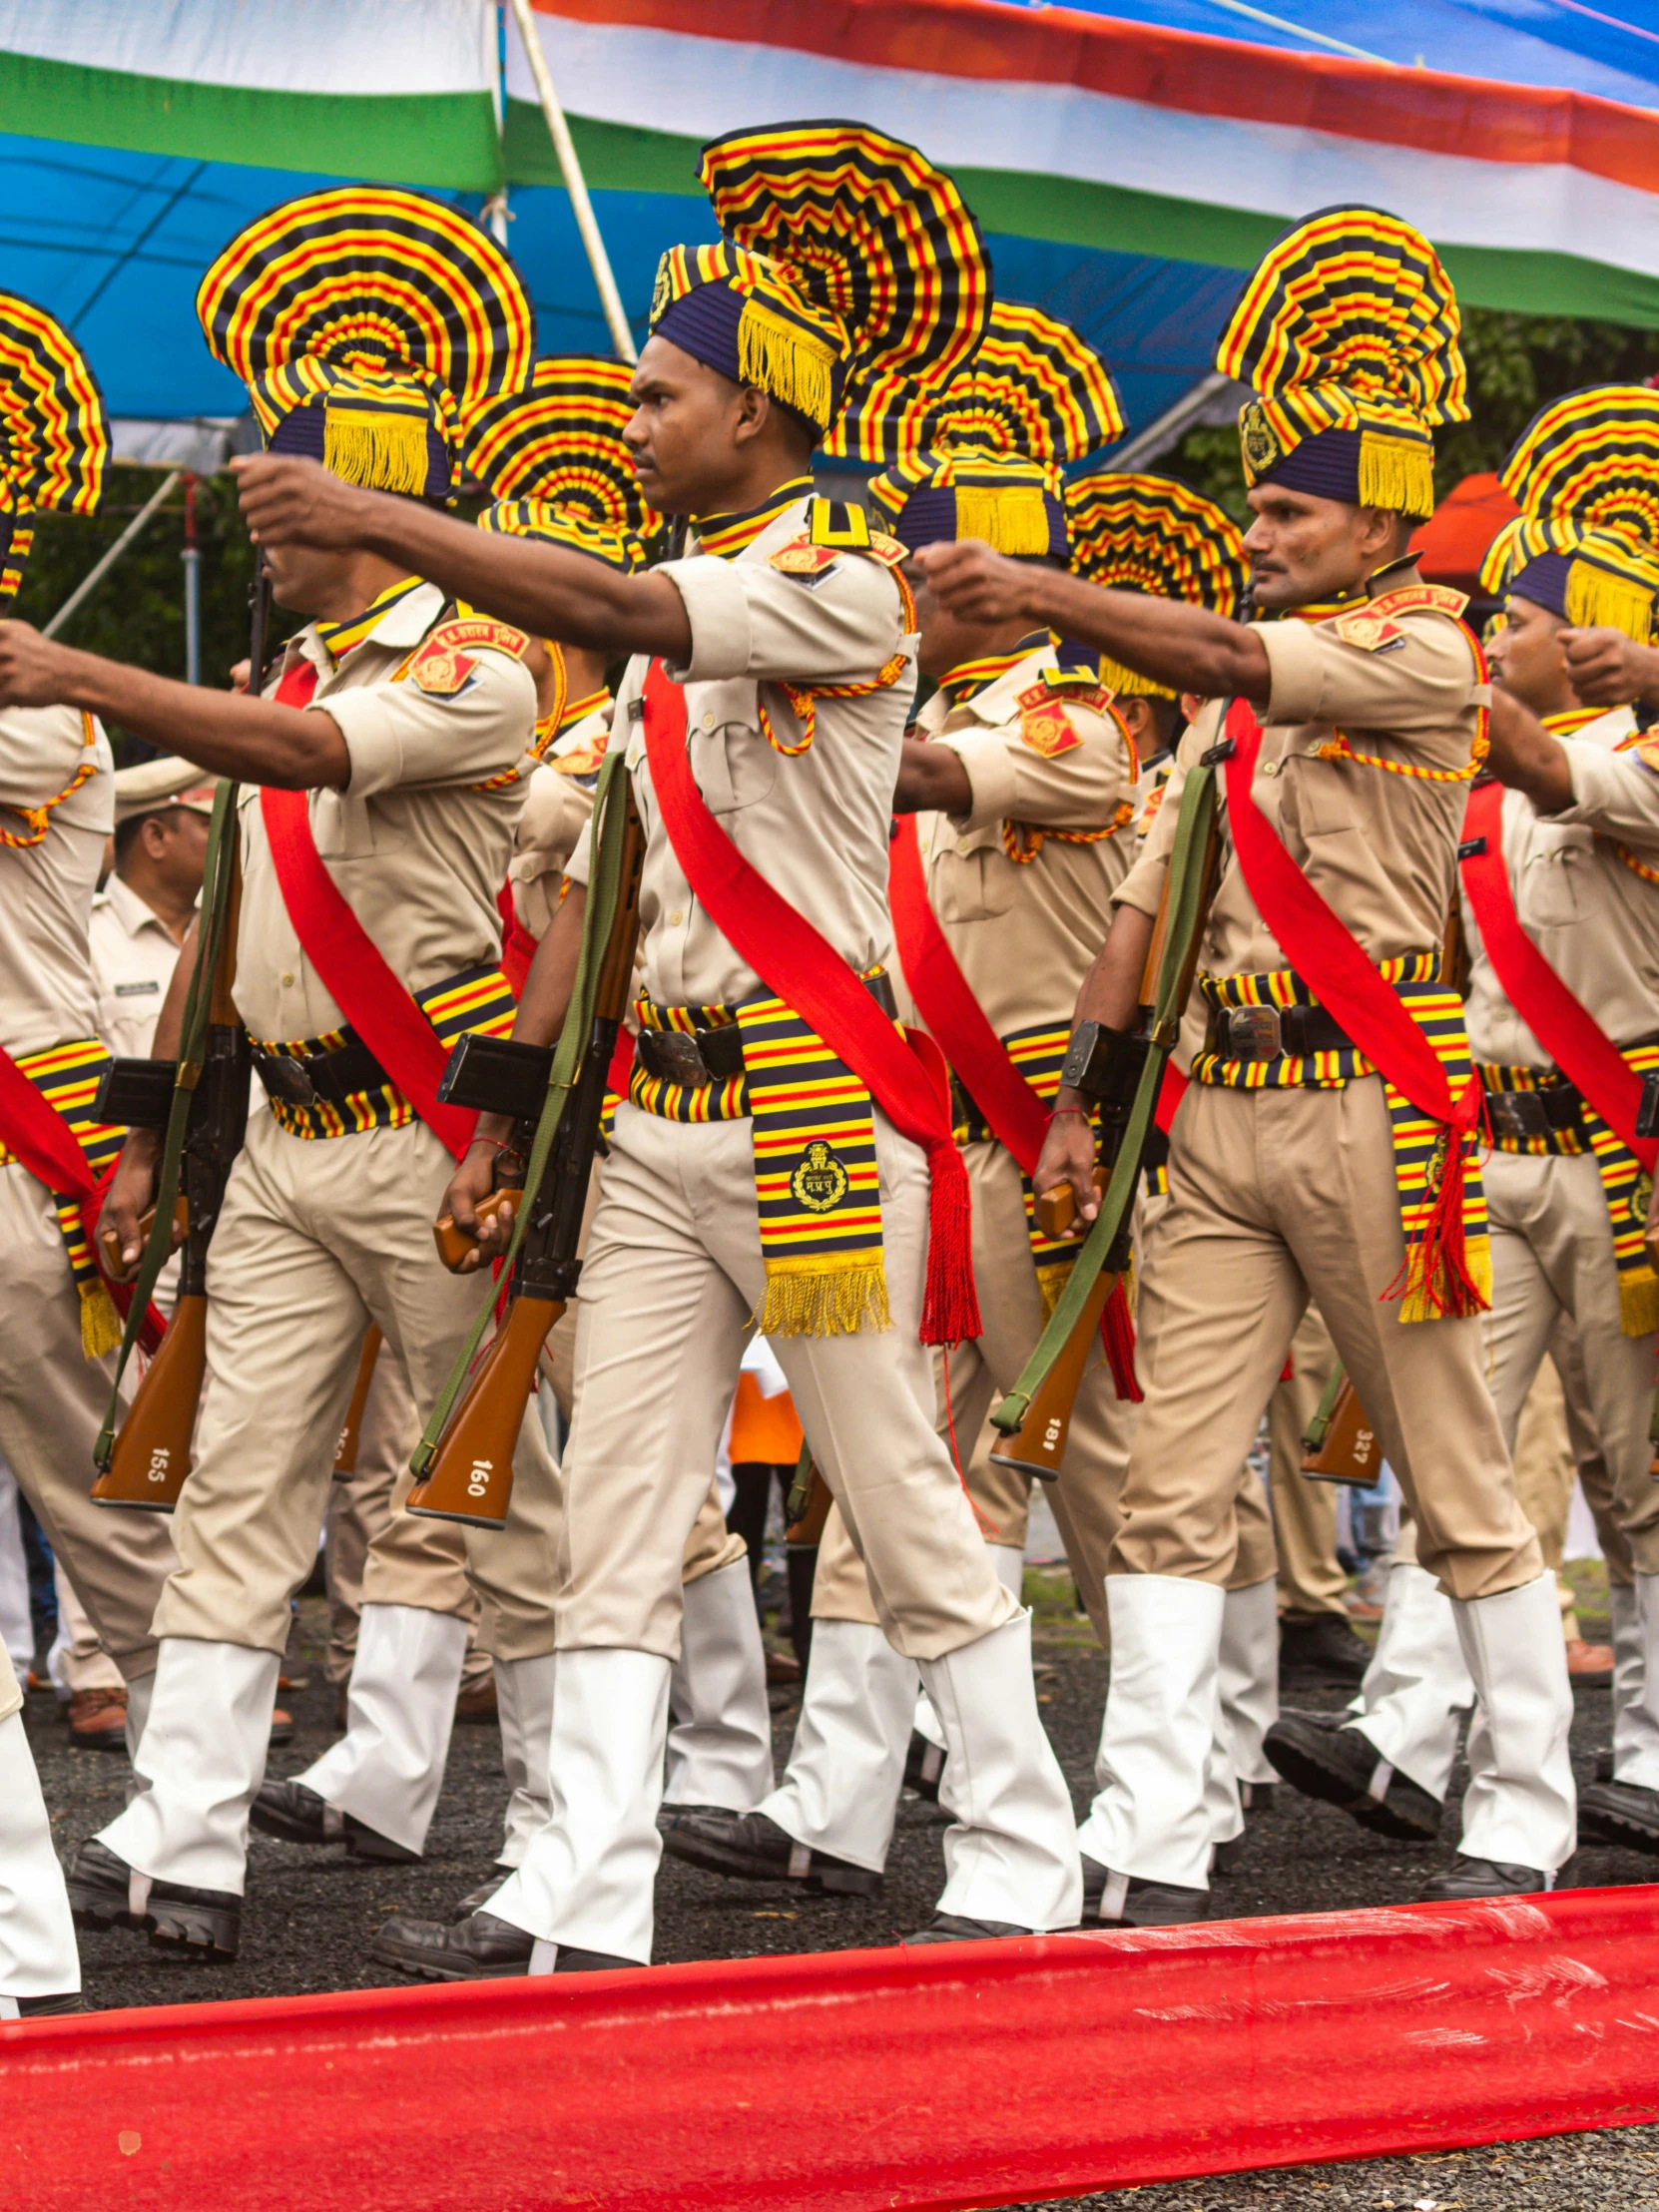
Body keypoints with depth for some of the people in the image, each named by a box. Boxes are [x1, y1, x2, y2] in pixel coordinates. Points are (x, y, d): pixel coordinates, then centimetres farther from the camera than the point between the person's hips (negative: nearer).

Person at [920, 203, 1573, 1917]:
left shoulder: (1427, 651, -5)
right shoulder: (1235, 694, 17)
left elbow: (1228, 662, -23)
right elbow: (1151, 894, 13)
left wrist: (1045, 593, -33)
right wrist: (1078, 1096, 5)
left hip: (1370, 1108, -6)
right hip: (1218, 1114, 6)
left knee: (1458, 1486, 5)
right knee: (1172, 1484, -1)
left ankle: (1525, 1820, 18)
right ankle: (1147, 1843, 0)